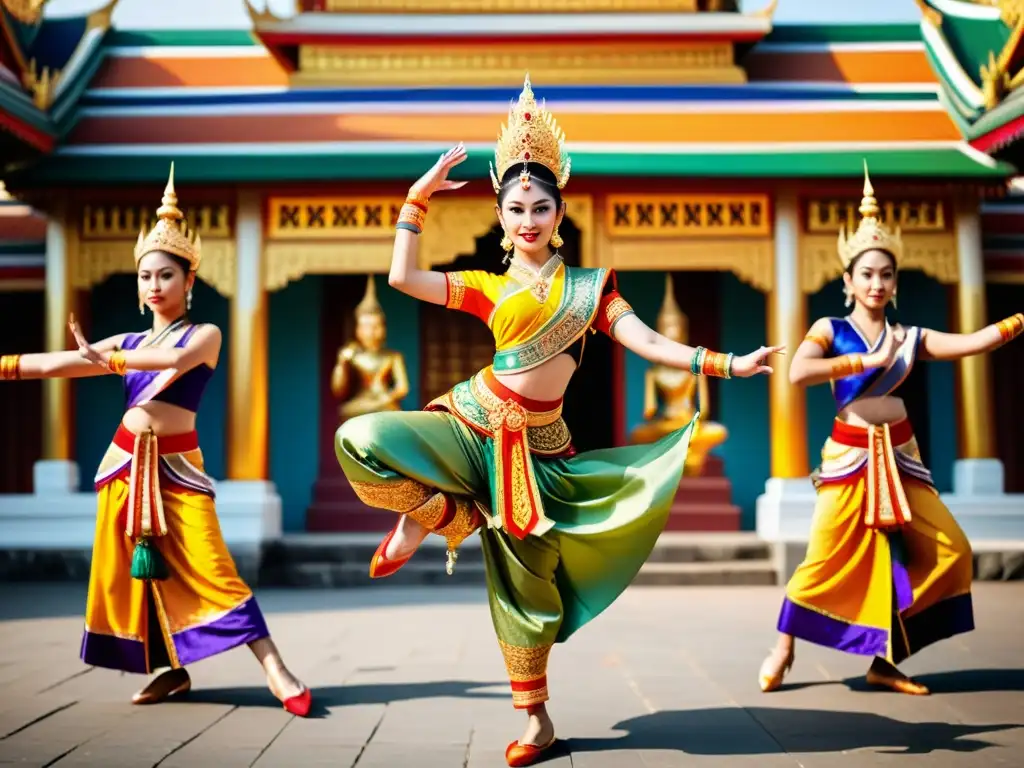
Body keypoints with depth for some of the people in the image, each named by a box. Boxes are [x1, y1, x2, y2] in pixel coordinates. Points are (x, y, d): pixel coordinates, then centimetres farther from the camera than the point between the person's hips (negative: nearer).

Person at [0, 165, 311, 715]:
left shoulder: (205, 335, 0)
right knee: (129, 569, 7)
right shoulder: (129, 342, 13)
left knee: (209, 569, -15)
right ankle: (170, 670, 20)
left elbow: (177, 360, -22)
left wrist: (107, 359, -19)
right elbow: (55, 364, 7)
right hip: (125, 462, 6)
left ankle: (276, 672, -17)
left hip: (177, 466, -6)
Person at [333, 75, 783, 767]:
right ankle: (440, 513, 5)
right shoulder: (488, 287, 10)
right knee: (360, 440, -22)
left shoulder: (590, 285, 10)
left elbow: (647, 342, 2)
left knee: (524, 577, 1)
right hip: (475, 425, 1)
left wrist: (723, 363, -9)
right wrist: (419, 199, 4)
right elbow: (402, 278, 2)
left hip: (536, 444, -1)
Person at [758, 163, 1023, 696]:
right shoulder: (830, 329, 0)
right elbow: (797, 373, -18)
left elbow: (974, 342, -2)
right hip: (850, 456, -5)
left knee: (950, 550, -1)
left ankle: (886, 660, 7)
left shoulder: (909, 339, 9)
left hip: (899, 457, 5)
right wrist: (866, 361, -16)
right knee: (826, 558, -10)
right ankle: (782, 650, 12)